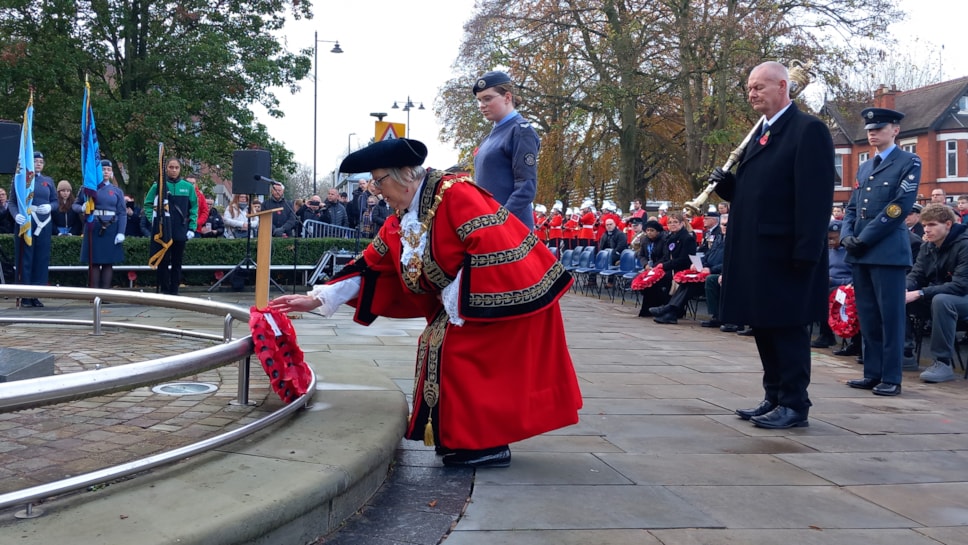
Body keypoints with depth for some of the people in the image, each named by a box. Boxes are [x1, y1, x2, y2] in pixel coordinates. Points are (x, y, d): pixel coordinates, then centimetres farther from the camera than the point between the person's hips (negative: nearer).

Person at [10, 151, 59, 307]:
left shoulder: (48, 181, 13)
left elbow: (55, 201, 13)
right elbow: (12, 202, 1)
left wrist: (49, 207, -9)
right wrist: (16, 215, -18)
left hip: (44, 224, 3)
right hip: (25, 223, -3)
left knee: (41, 259, 3)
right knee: (25, 258, -2)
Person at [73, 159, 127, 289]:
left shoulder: (117, 191, 9)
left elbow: (122, 213, 4)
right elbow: (75, 205, 12)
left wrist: (121, 232, -7)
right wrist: (82, 208, -12)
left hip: (111, 229, 1)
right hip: (94, 228, -1)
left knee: (109, 262, 2)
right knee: (94, 261, 0)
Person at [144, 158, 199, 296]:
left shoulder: (188, 187, 4)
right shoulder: (158, 186, 2)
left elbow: (194, 208, 8)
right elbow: (148, 205, 9)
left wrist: (192, 228, 1)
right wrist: (153, 220, -4)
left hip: (180, 232, 1)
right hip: (162, 231, -1)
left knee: (177, 262, 6)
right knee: (163, 261, 0)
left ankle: (174, 291, 13)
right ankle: (163, 289, 7)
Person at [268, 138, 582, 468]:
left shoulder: (455, 194, -21)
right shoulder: (402, 220, 6)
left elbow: (491, 246, -29)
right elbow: (371, 265, 9)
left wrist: (457, 298, -21)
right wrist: (318, 299, 4)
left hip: (506, 294, -9)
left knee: (464, 357, -12)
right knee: (441, 349, 6)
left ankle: (489, 445, 0)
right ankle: (467, 438, 15)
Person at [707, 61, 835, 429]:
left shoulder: (808, 130, -9)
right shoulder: (760, 135, 19)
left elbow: (816, 198, -17)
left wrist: (806, 253, -22)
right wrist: (726, 184, 2)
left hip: (785, 254, -9)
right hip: (755, 252, 9)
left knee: (788, 329, -2)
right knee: (763, 327, 13)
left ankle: (794, 405, 7)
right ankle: (774, 398, 22)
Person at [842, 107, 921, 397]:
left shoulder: (909, 162, -1)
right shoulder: (864, 168, 20)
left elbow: (900, 206, -11)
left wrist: (864, 239, -13)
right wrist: (847, 236, -1)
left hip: (888, 250, -7)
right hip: (861, 252, 7)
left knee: (890, 316, -3)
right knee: (867, 315, 8)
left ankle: (891, 378, 1)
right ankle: (873, 373, 15)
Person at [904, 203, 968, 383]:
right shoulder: (927, 246, 3)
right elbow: (916, 275, 0)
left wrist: (919, 294, -33)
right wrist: (903, 289, -25)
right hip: (934, 298, 7)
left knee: (941, 300, -38)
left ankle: (943, 363, -30)